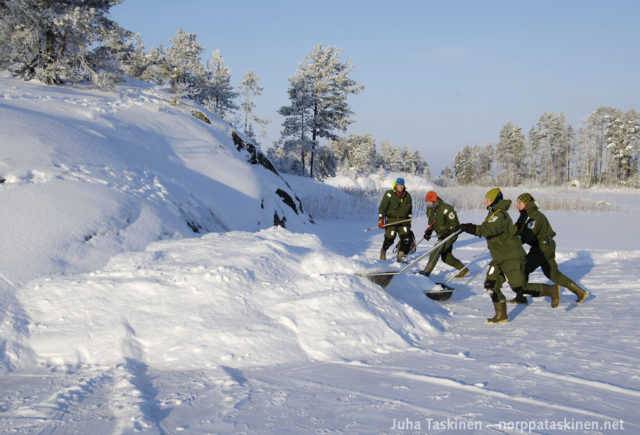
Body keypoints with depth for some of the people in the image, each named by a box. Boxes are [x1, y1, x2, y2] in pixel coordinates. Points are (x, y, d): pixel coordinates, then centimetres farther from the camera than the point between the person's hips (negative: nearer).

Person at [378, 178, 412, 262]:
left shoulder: (407, 196, 10)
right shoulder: (389, 194, -5)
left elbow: (409, 209, 22)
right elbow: (382, 207, -6)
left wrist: (409, 220, 21)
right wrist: (381, 220, -12)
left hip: (403, 220, 4)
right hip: (391, 220, -4)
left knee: (405, 238, -10)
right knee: (389, 238, -8)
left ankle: (400, 256, 0)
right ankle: (383, 251, 20)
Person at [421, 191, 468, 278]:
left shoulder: (445, 208, -20)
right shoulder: (429, 209, 5)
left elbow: (454, 223, -16)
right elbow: (431, 223, 17)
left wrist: (448, 232, -27)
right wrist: (428, 232, 0)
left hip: (450, 234, -9)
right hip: (441, 235, 9)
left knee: (436, 250, -20)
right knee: (446, 257, 8)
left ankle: (427, 271, -19)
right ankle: (463, 269, 23)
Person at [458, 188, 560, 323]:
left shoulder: (500, 215, -20)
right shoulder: (494, 213, 13)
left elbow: (489, 230, -35)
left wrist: (471, 228, -40)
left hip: (512, 257, -10)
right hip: (499, 259, 10)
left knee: (520, 287, -9)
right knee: (491, 285, 2)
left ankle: (552, 290, 9)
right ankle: (501, 315, 9)